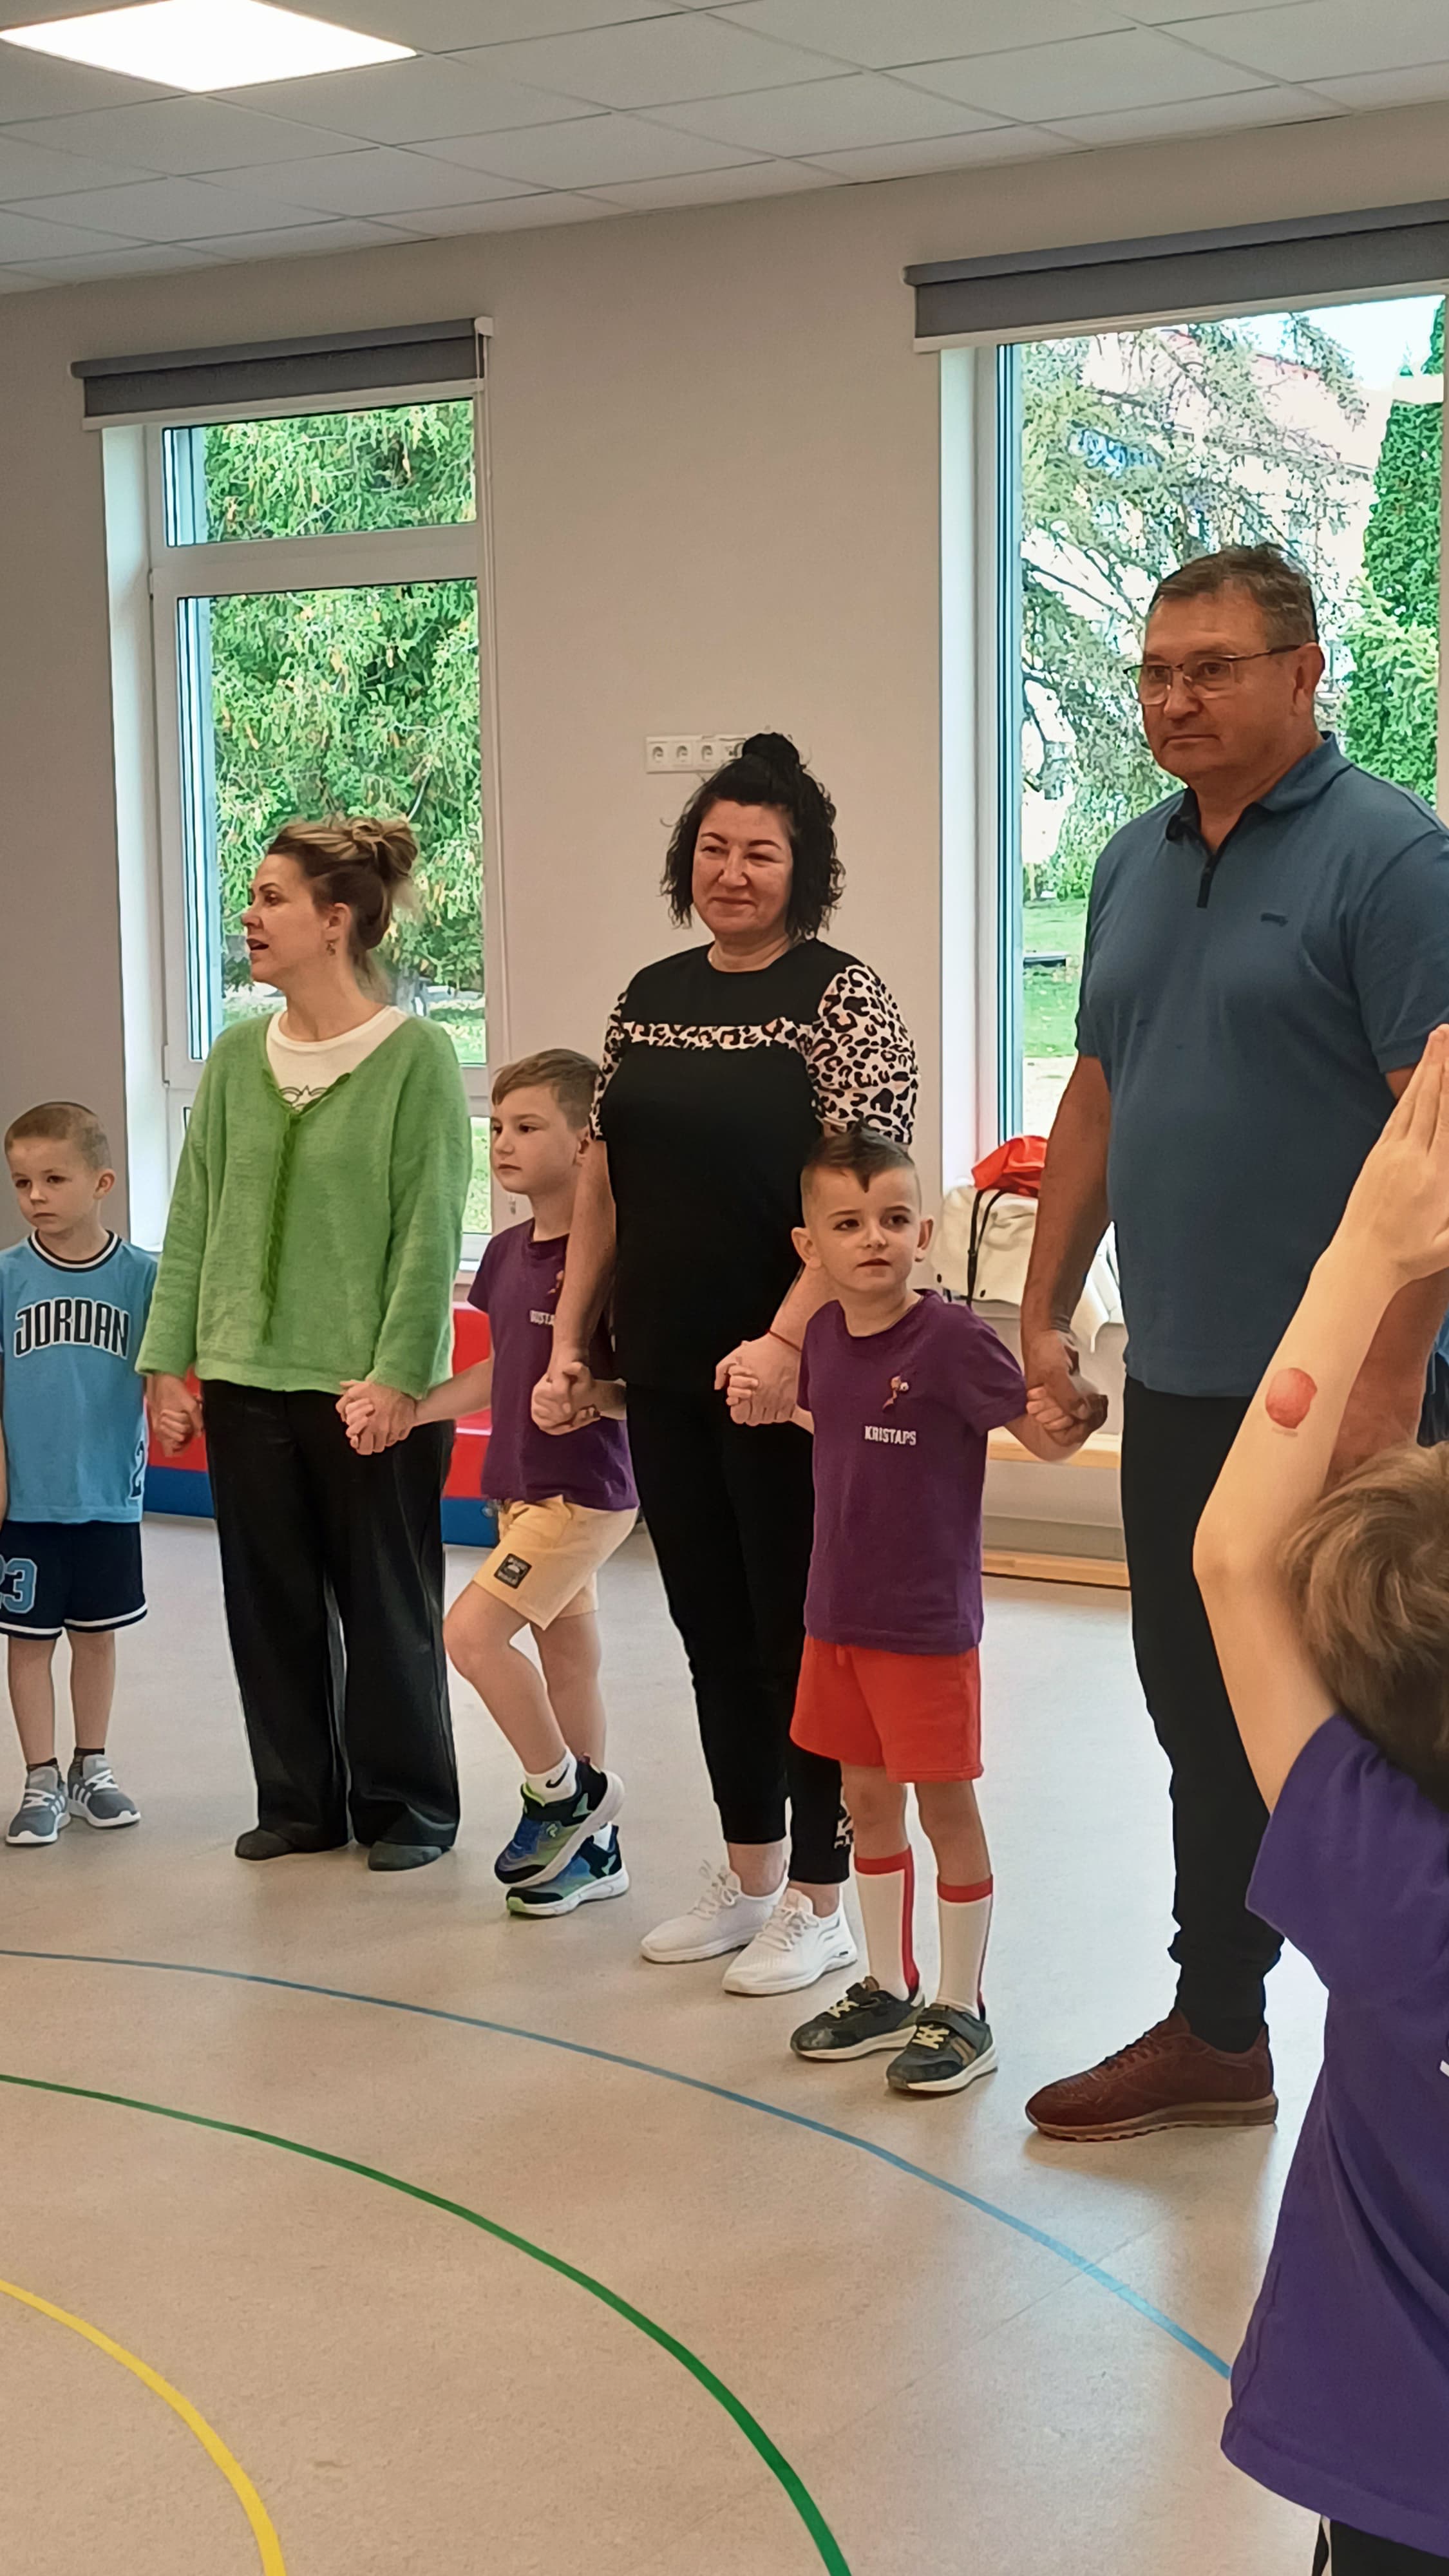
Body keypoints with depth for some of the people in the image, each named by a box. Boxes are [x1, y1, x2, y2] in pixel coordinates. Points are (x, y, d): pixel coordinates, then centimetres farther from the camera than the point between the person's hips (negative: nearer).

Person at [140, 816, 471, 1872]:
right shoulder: (238, 1057, 6)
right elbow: (194, 1219, 8)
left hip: (371, 1388, -5)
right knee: (271, 1602, 12)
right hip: (245, 1381, 5)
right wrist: (171, 1359, 4)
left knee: (387, 1606, 7)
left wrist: (398, 1373, -16)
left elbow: (430, 1230, -11)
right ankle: (300, 1801, 26)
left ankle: (407, 1804, 22)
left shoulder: (416, 1056, -9)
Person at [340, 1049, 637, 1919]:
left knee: (472, 1630, -13)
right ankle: (593, 1847, 23)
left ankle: (565, 1791, 6)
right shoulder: (508, 1252, 8)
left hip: (585, 1491, -8)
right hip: (523, 1485, 8)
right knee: (566, 1657, 13)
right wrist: (404, 1406, 9)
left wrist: (595, 1394, -35)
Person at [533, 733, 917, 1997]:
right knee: (712, 1622, 14)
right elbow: (603, 1184, 14)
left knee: (796, 1630, 2)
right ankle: (746, 1876, 28)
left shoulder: (840, 996, -7)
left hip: (784, 1376, -6)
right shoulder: (651, 997, 12)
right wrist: (568, 1343, 9)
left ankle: (819, 1898, 15)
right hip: (663, 1372, 6)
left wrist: (786, 1340, -26)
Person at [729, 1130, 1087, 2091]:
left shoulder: (952, 1337, -18)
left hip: (927, 1623, -7)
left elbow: (1047, 1436, -18)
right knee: (868, 1800, 17)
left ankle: (962, 2012, 18)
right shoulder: (825, 1334, 3)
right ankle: (890, 1989, 33)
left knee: (946, 1805, 4)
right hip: (838, 1614, 7)